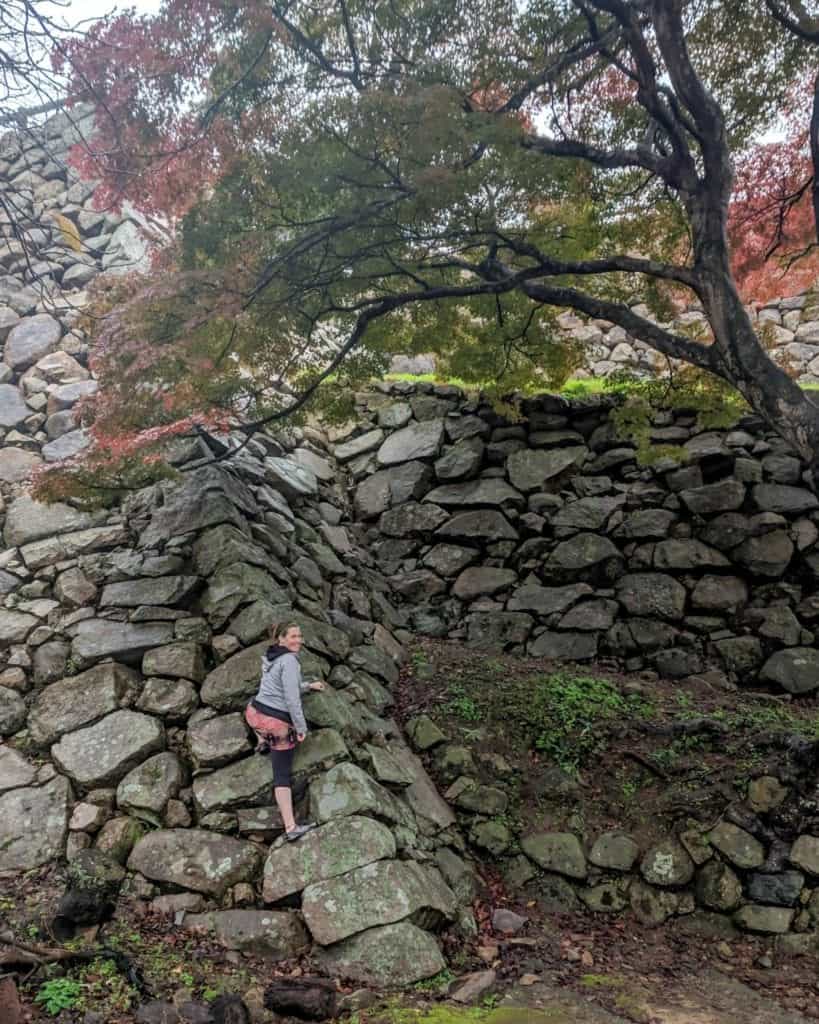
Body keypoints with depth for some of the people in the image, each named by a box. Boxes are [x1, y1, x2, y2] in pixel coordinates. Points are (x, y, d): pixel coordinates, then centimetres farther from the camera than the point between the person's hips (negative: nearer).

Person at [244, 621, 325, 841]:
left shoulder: (269, 656, 11)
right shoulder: (289, 660, -16)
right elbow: (291, 698, -20)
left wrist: (308, 686, 30)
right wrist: (301, 727, -11)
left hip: (255, 714, 7)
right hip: (278, 724, -7)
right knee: (283, 775, -1)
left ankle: (263, 743, 38)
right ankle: (291, 828, 0)